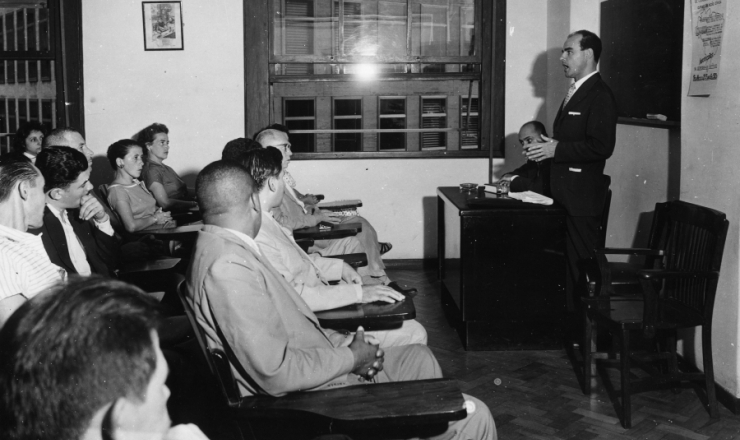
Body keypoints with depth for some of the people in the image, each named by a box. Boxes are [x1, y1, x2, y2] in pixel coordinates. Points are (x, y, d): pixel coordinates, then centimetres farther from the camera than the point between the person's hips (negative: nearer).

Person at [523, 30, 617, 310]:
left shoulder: (600, 96, -13)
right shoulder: (575, 92, 18)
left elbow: (602, 147, -21)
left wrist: (556, 149, -18)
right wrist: (549, 146, 10)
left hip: (583, 195, -9)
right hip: (565, 193, 9)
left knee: (582, 262, -4)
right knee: (569, 262, 13)